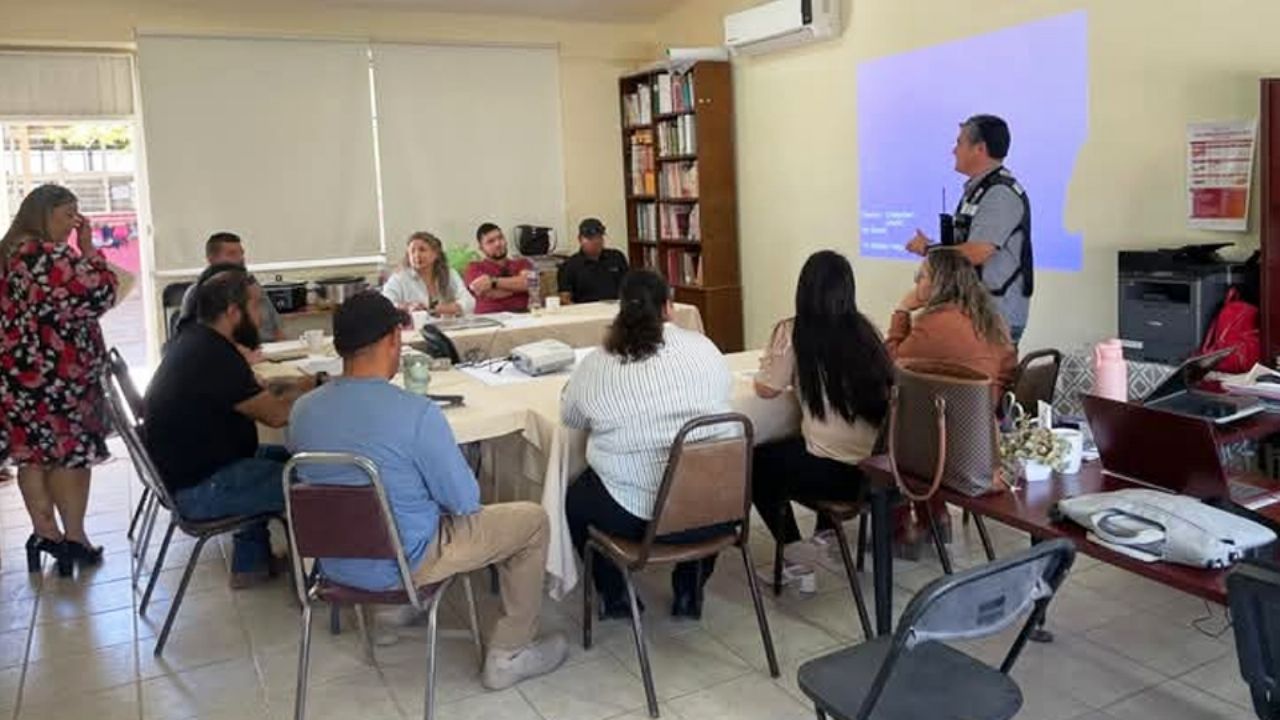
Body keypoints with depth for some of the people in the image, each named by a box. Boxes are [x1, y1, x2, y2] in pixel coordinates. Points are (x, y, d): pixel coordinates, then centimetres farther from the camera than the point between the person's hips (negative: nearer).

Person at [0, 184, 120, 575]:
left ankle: (44, 532, 21)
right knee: (72, 452, 1)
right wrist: (88, 248, -9)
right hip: (53, 374, -9)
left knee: (32, 453, 13)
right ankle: (74, 537, 8)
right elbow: (100, 293, -17)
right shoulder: (48, 256, -17)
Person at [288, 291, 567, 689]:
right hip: (404, 564, -6)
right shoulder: (417, 413, -28)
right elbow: (465, 500, -18)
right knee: (534, 520, 10)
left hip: (333, 562, 7)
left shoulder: (302, 410, -9)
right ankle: (508, 655, 17)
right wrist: (451, 496, 6)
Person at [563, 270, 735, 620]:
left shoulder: (595, 364, -4)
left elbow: (569, 416, 12)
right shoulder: (702, 347, -1)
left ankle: (615, 596, 30)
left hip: (633, 512, -1)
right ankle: (689, 593, 35)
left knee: (576, 499, 29)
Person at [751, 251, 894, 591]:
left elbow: (766, 389, -4)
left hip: (834, 470, -6)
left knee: (756, 463, 22)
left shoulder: (793, 332, -7)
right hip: (876, 463, 6)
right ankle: (826, 529, 44)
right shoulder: (866, 329, 6)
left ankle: (795, 559, 18)